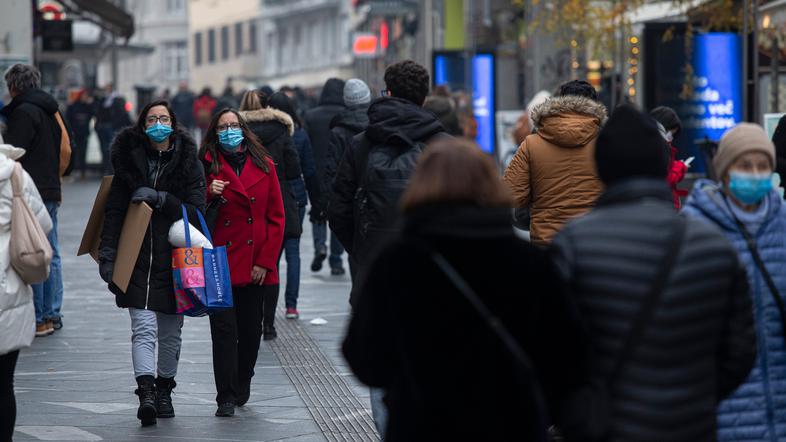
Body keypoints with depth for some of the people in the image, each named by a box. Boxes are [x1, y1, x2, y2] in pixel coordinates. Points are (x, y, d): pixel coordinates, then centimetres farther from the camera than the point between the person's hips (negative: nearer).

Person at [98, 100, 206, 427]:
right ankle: (146, 393, -22)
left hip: (174, 260, 1)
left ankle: (164, 391, 25)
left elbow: (195, 211, -4)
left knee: (170, 332, 10)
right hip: (138, 261, -1)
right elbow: (114, 211, 2)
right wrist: (107, 254, -7)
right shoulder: (130, 160, 4)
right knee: (143, 328, -13)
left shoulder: (188, 163, 3)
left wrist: (159, 199, -16)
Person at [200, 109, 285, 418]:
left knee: (251, 330, 8)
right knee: (224, 330, -8)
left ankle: (241, 389, 26)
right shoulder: (208, 166, 4)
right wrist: (209, 193, -14)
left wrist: (265, 261, -3)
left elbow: (276, 218, 5)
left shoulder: (264, 166, 6)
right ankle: (226, 398, -6)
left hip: (256, 266, 2)